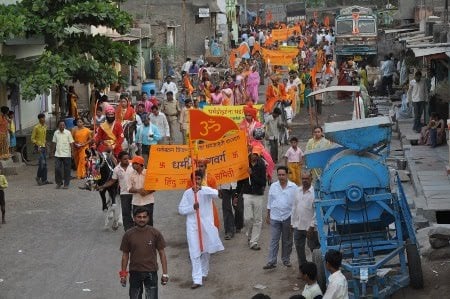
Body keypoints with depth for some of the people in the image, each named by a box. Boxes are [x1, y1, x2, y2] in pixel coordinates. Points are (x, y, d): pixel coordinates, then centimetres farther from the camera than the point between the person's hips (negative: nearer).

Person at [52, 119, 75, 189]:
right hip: (58, 154, 2)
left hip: (66, 154, -2)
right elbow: (55, 143, 14)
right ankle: (58, 183, 12)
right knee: (57, 168, -4)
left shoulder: (68, 133, -2)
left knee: (66, 170, 3)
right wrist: (54, 151, 11)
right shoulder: (56, 133, 5)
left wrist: (72, 152, -5)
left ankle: (66, 184, 12)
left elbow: (71, 143, 0)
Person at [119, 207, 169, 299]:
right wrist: (123, 274, 3)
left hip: (151, 272, -1)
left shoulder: (155, 233, -6)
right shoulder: (128, 235, -4)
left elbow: (162, 253, -1)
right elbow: (125, 255, 4)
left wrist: (165, 273, -3)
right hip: (135, 272, 1)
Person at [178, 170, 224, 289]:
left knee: (205, 250, 15)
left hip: (206, 224, 1)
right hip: (192, 225, 0)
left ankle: (204, 273, 36)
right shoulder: (187, 193, 1)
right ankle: (197, 279, -7)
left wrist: (201, 189, -36)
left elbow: (216, 194, -25)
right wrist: (192, 207, -18)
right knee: (195, 252, -7)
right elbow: (181, 209, 0)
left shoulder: (207, 190, -3)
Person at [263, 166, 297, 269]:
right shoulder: (273, 186, 3)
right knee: (274, 240, -1)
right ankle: (271, 262, -1)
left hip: (288, 217, -1)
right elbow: (270, 202, 9)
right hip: (275, 217, 1)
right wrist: (268, 216, 9)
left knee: (287, 241, 10)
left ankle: (286, 260, 23)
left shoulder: (293, 187, -3)